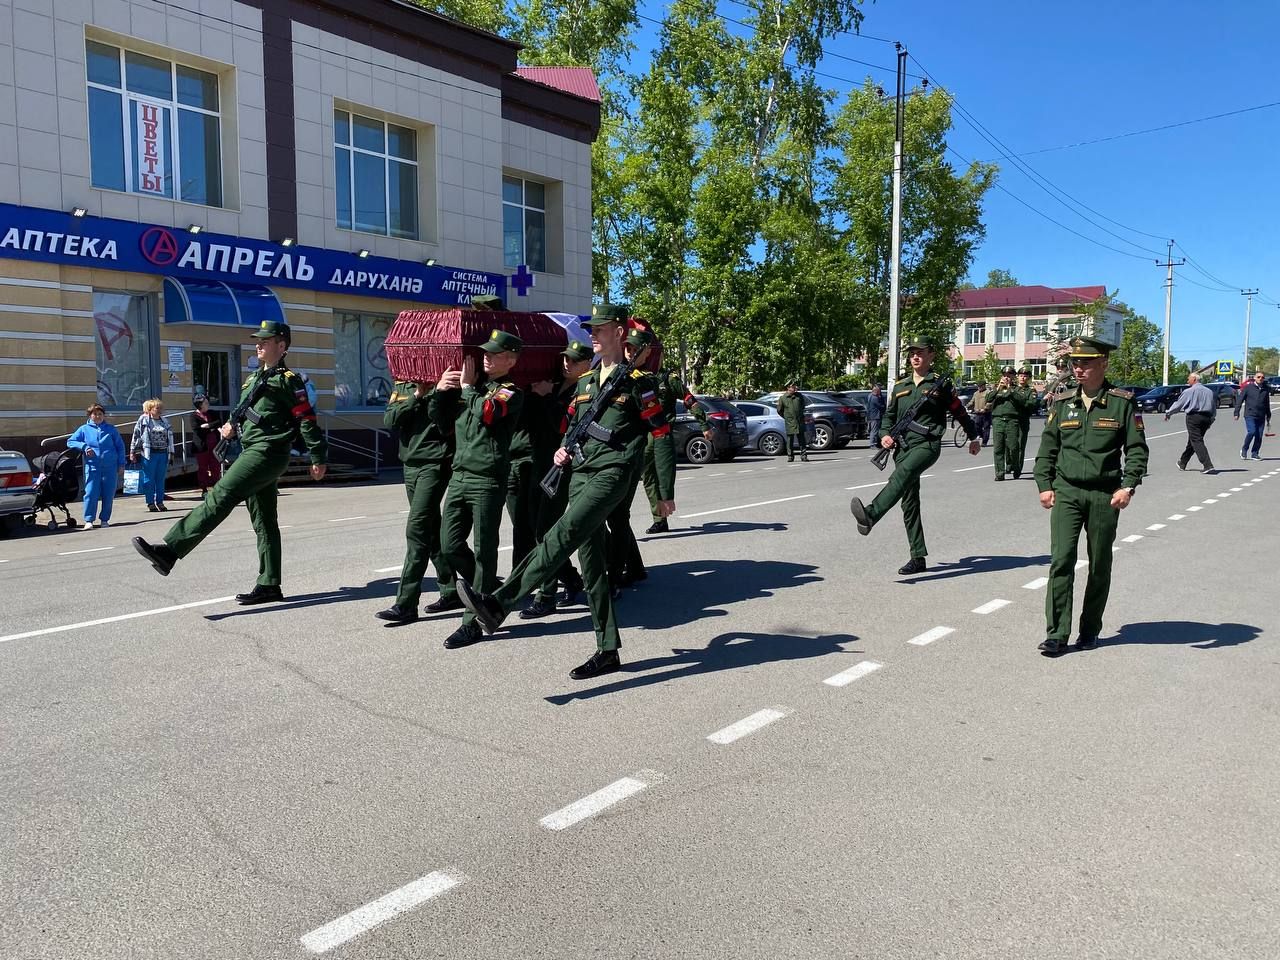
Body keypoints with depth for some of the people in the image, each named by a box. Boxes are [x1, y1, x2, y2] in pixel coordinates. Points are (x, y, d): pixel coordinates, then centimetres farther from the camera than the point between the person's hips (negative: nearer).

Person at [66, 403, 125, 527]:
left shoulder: (111, 429, 11)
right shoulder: (84, 429, 10)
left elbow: (120, 446, 12)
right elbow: (70, 442, 11)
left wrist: (121, 463, 6)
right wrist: (84, 446, -6)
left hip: (110, 467, 1)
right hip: (92, 467, -1)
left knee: (108, 495, 2)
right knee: (91, 494, -9)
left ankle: (105, 519, 13)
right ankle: (89, 520, -3)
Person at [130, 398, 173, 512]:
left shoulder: (164, 421, 13)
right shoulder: (143, 420, -1)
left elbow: (169, 437, 19)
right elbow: (136, 436, -2)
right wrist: (133, 452, -5)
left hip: (163, 454, 5)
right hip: (149, 454, -4)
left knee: (161, 479, 9)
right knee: (149, 479, 1)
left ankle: (160, 501, 17)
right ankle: (150, 503, 8)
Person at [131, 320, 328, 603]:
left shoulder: (288, 379, -5)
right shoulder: (253, 380, 23)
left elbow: (306, 421, -9)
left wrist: (318, 458, -12)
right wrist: (232, 429, 9)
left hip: (267, 453, -10)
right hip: (253, 452, 10)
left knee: (219, 498, -17)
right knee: (264, 523, 8)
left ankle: (169, 550, -22)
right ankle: (269, 586, 11)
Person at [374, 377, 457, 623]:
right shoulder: (402, 385, 13)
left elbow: (446, 425, -15)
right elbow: (389, 420, -1)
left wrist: (435, 393, -20)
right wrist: (416, 396, -9)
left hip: (435, 463, -7)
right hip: (410, 463, 7)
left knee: (417, 530, -12)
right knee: (431, 531, 12)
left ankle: (406, 605, -10)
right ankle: (451, 592, 23)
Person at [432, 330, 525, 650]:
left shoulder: (511, 392, -2)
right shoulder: (473, 384, 17)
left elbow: (486, 413, -22)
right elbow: (442, 421, 21)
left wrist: (468, 386, -7)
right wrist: (441, 391, 4)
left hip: (488, 480, -7)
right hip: (459, 476, 7)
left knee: (483, 551, -2)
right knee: (449, 546, 7)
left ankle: (473, 622, 3)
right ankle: (488, 589, 29)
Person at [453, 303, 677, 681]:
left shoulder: (638, 381, -2)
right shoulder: (586, 381, 19)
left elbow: (662, 436, -3)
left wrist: (666, 493, -5)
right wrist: (564, 450, 6)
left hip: (612, 473, -8)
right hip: (580, 474, 8)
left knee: (563, 535, -27)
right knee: (591, 565, 6)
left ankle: (498, 604, -37)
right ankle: (608, 651, 12)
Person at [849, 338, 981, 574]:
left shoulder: (940, 384, 5)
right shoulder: (900, 386, 18)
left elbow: (960, 412, 15)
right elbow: (889, 415, 24)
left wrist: (974, 437, 26)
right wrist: (885, 436, 4)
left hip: (927, 444, -6)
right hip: (903, 447, 6)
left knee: (903, 474, -35)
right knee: (909, 503, 4)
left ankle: (870, 515, -57)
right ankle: (918, 558, 10)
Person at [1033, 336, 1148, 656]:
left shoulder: (1123, 402, 0)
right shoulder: (1061, 402, 7)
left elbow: (1137, 449, 1)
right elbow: (1047, 447, 11)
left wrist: (1128, 486, -11)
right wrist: (1044, 485, 2)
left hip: (1105, 495, -1)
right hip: (1066, 492, 1)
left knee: (1100, 566, 9)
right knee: (1061, 561, -8)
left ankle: (1090, 631, 24)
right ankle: (1056, 635, -5)